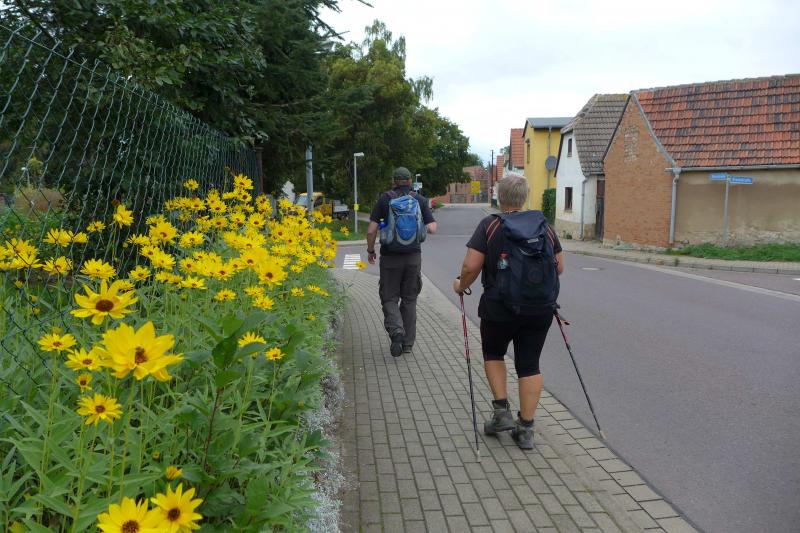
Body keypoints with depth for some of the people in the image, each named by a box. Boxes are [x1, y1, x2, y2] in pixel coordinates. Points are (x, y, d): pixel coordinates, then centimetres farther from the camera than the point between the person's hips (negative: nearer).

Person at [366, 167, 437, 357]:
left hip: (390, 256, -2)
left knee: (389, 298, 8)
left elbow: (371, 230, -6)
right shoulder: (420, 200, 3)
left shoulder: (385, 199, -2)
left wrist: (370, 250, 10)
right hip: (413, 255, 2)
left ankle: (396, 330, -17)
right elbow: (432, 228, -2)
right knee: (409, 299, 12)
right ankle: (408, 343, 17)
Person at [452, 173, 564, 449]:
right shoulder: (544, 225, 5)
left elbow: (471, 266, -14)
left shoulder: (489, 226, -8)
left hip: (499, 308, -3)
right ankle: (525, 429, 15)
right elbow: (559, 267, 10)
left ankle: (502, 411, 15)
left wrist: (461, 286, 4)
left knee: (493, 354, 21)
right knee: (529, 364, 10)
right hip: (540, 309, 3)